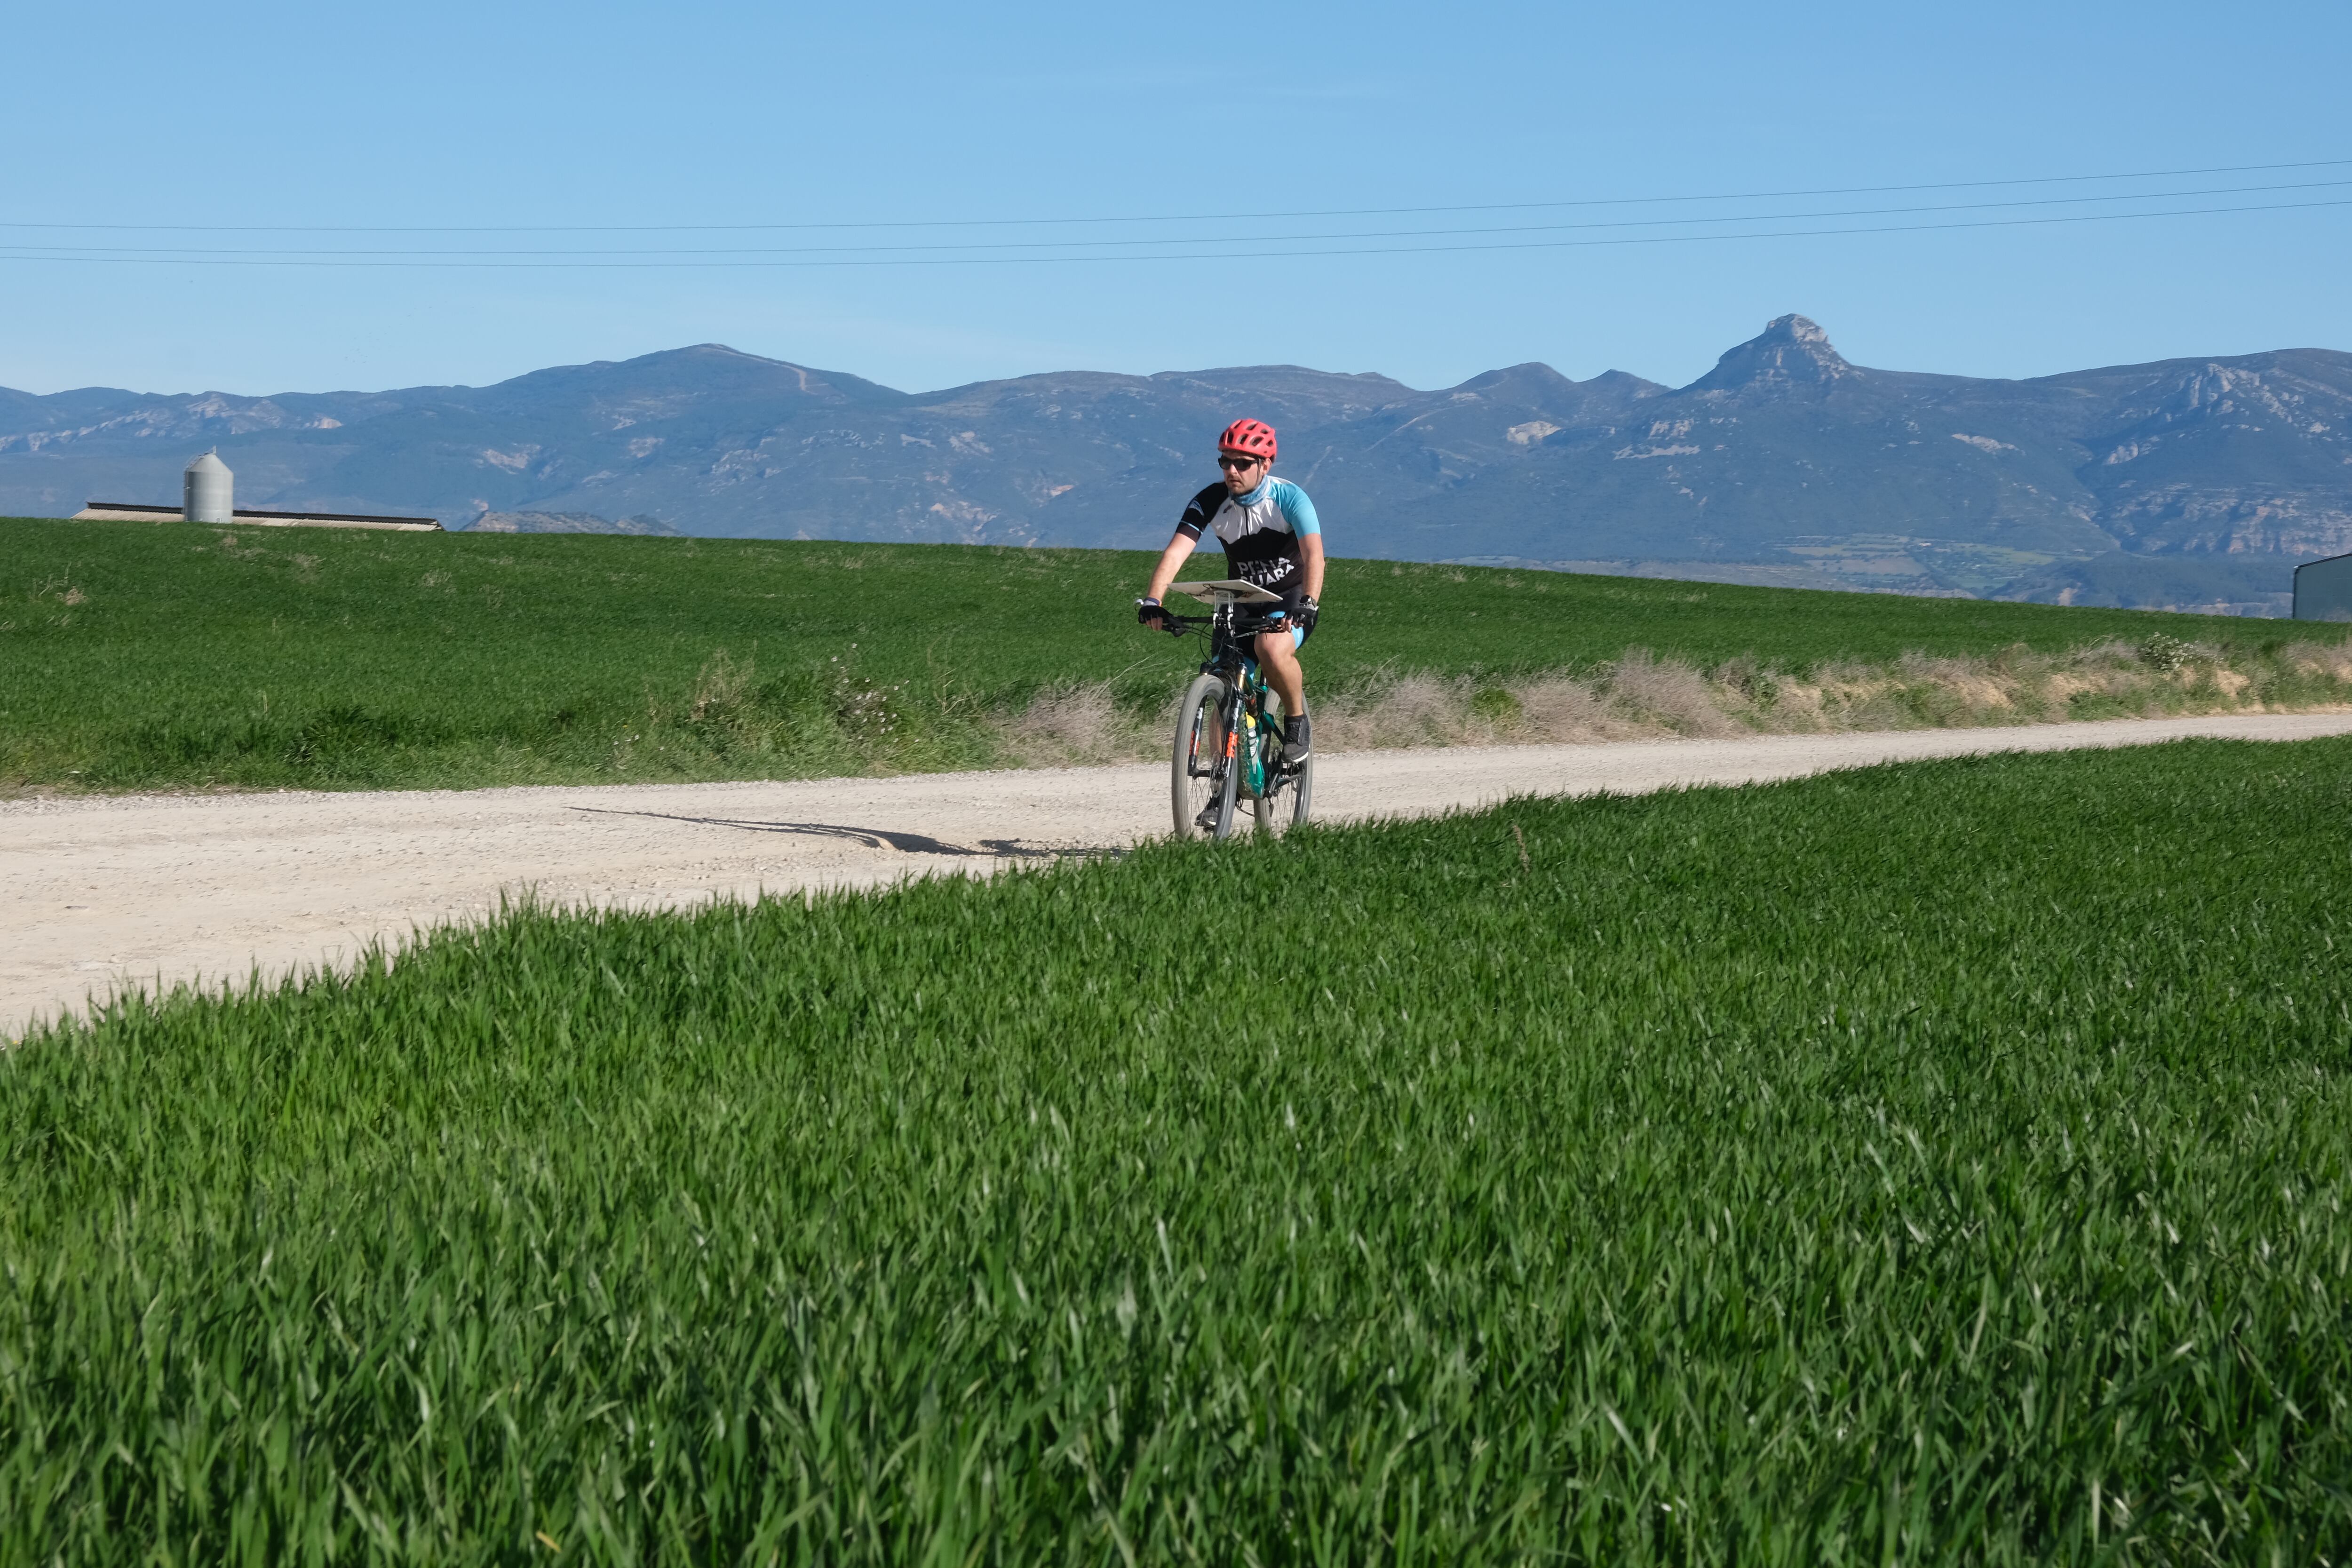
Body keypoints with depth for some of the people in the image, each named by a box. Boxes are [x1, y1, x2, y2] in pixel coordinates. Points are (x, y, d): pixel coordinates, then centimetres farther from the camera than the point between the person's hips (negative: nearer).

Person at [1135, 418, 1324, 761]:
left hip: (1292, 595, -4)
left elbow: (1313, 554, -32)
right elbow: (1176, 552, -24)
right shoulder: (1210, 502, -13)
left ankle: (1297, 721, -9)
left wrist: (1307, 604, -49)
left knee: (1272, 650, -35)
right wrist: (1152, 601, -40)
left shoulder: (1289, 498, -19)